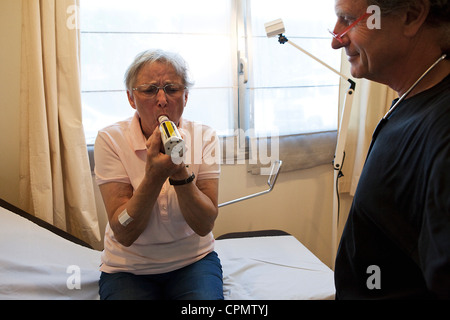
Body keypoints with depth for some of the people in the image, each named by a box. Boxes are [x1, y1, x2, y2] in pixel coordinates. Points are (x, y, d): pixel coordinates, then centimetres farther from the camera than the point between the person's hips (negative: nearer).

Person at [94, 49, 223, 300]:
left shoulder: (204, 138, -7)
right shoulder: (111, 140, -12)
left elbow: (205, 225, -12)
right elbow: (124, 234, -16)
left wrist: (180, 172, -27)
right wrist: (154, 174, -30)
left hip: (194, 260, 1)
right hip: (128, 267, 0)